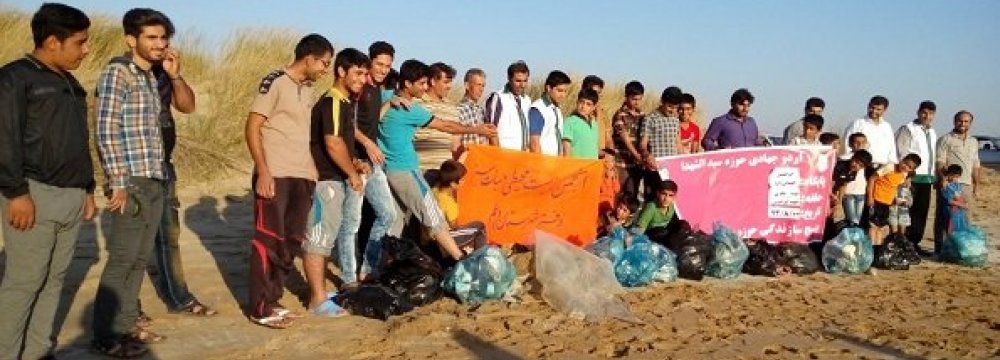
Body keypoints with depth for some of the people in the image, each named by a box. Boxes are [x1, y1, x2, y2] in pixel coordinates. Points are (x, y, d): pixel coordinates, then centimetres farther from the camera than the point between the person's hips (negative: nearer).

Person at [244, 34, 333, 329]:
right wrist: (263, 171, -18)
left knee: (291, 241, 11)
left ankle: (272, 301, 21)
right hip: (275, 176, -8)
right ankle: (260, 308, 7)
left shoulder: (308, 90, 15)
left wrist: (312, 171, 13)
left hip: (302, 177, 8)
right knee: (268, 241, -1)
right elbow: (252, 128, -11)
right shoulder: (275, 83, -8)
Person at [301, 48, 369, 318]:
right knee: (319, 237, -6)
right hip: (326, 179, -10)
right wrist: (353, 173, -14)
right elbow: (332, 144, -23)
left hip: (339, 178, 10)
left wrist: (355, 164, 13)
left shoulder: (347, 102, 14)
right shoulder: (332, 102, -16)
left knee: (325, 236, 17)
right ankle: (318, 300, -3)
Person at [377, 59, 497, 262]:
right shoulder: (410, 109, -16)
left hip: (389, 169, 8)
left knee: (396, 221, 10)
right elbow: (445, 126, -9)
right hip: (404, 170, -8)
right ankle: (462, 261, 1)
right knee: (434, 218, -4)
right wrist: (478, 130, 1)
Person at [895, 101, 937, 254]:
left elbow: (934, 155, 22)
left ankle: (914, 243, 15)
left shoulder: (932, 133, 19)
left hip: (927, 178, 7)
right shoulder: (908, 129, -4)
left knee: (922, 213, 7)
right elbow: (901, 153, -10)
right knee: (909, 212, -6)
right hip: (911, 177, -7)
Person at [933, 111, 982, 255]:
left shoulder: (973, 142, 19)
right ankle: (940, 248, 1)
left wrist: (977, 185, 14)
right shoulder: (945, 139, 0)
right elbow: (940, 163, -6)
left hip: (967, 185, 5)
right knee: (944, 217, -4)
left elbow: (976, 166, 20)